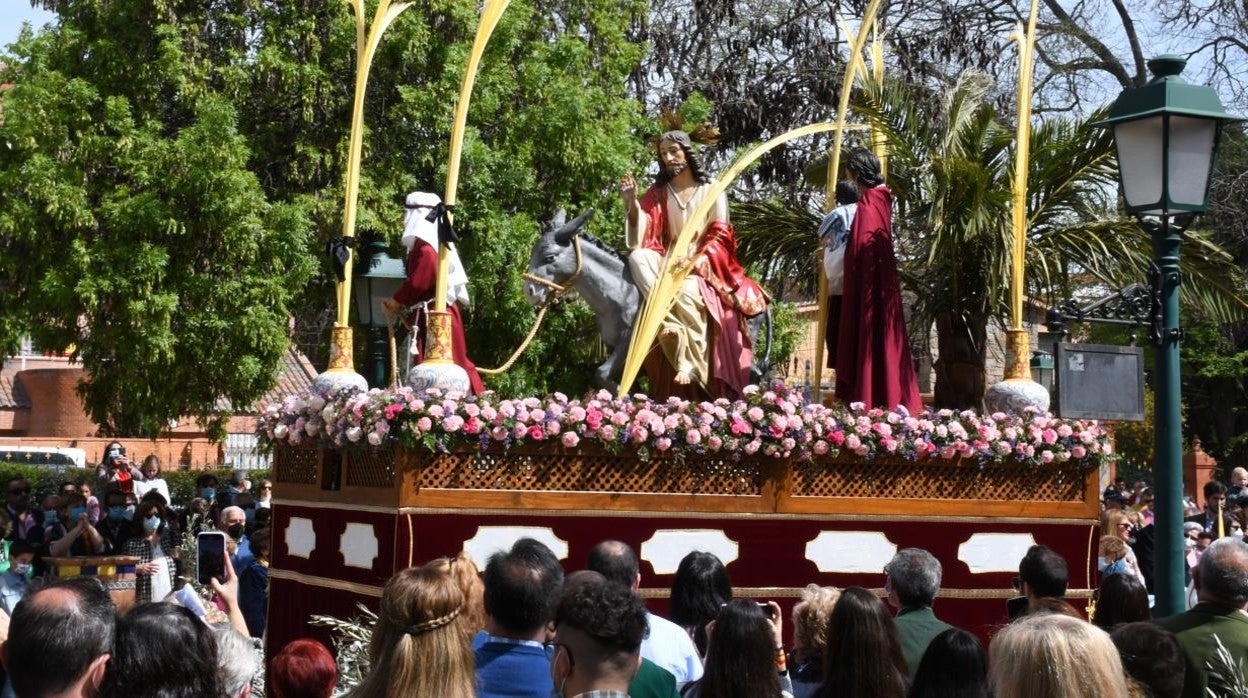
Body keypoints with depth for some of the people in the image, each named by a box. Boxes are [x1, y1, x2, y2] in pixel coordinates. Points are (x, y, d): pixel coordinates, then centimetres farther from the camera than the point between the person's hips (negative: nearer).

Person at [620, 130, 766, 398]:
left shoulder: (712, 189, 4)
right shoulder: (658, 192, 11)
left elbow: (720, 236, -3)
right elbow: (643, 233, 0)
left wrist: (695, 260, -19)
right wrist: (632, 203, -18)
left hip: (703, 265, -3)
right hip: (670, 261, 3)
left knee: (686, 291, -37)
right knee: (637, 257, -30)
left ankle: (692, 363, -34)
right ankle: (674, 329, -43)